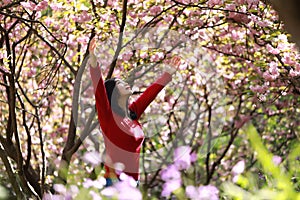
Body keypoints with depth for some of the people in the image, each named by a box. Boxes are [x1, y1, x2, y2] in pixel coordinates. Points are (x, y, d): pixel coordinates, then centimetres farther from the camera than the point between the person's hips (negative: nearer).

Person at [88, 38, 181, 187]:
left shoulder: (133, 113, 13)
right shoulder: (107, 115, -5)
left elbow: (150, 92, 24)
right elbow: (98, 87, -18)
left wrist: (168, 73, 33)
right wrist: (93, 60, -31)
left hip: (133, 179, 7)